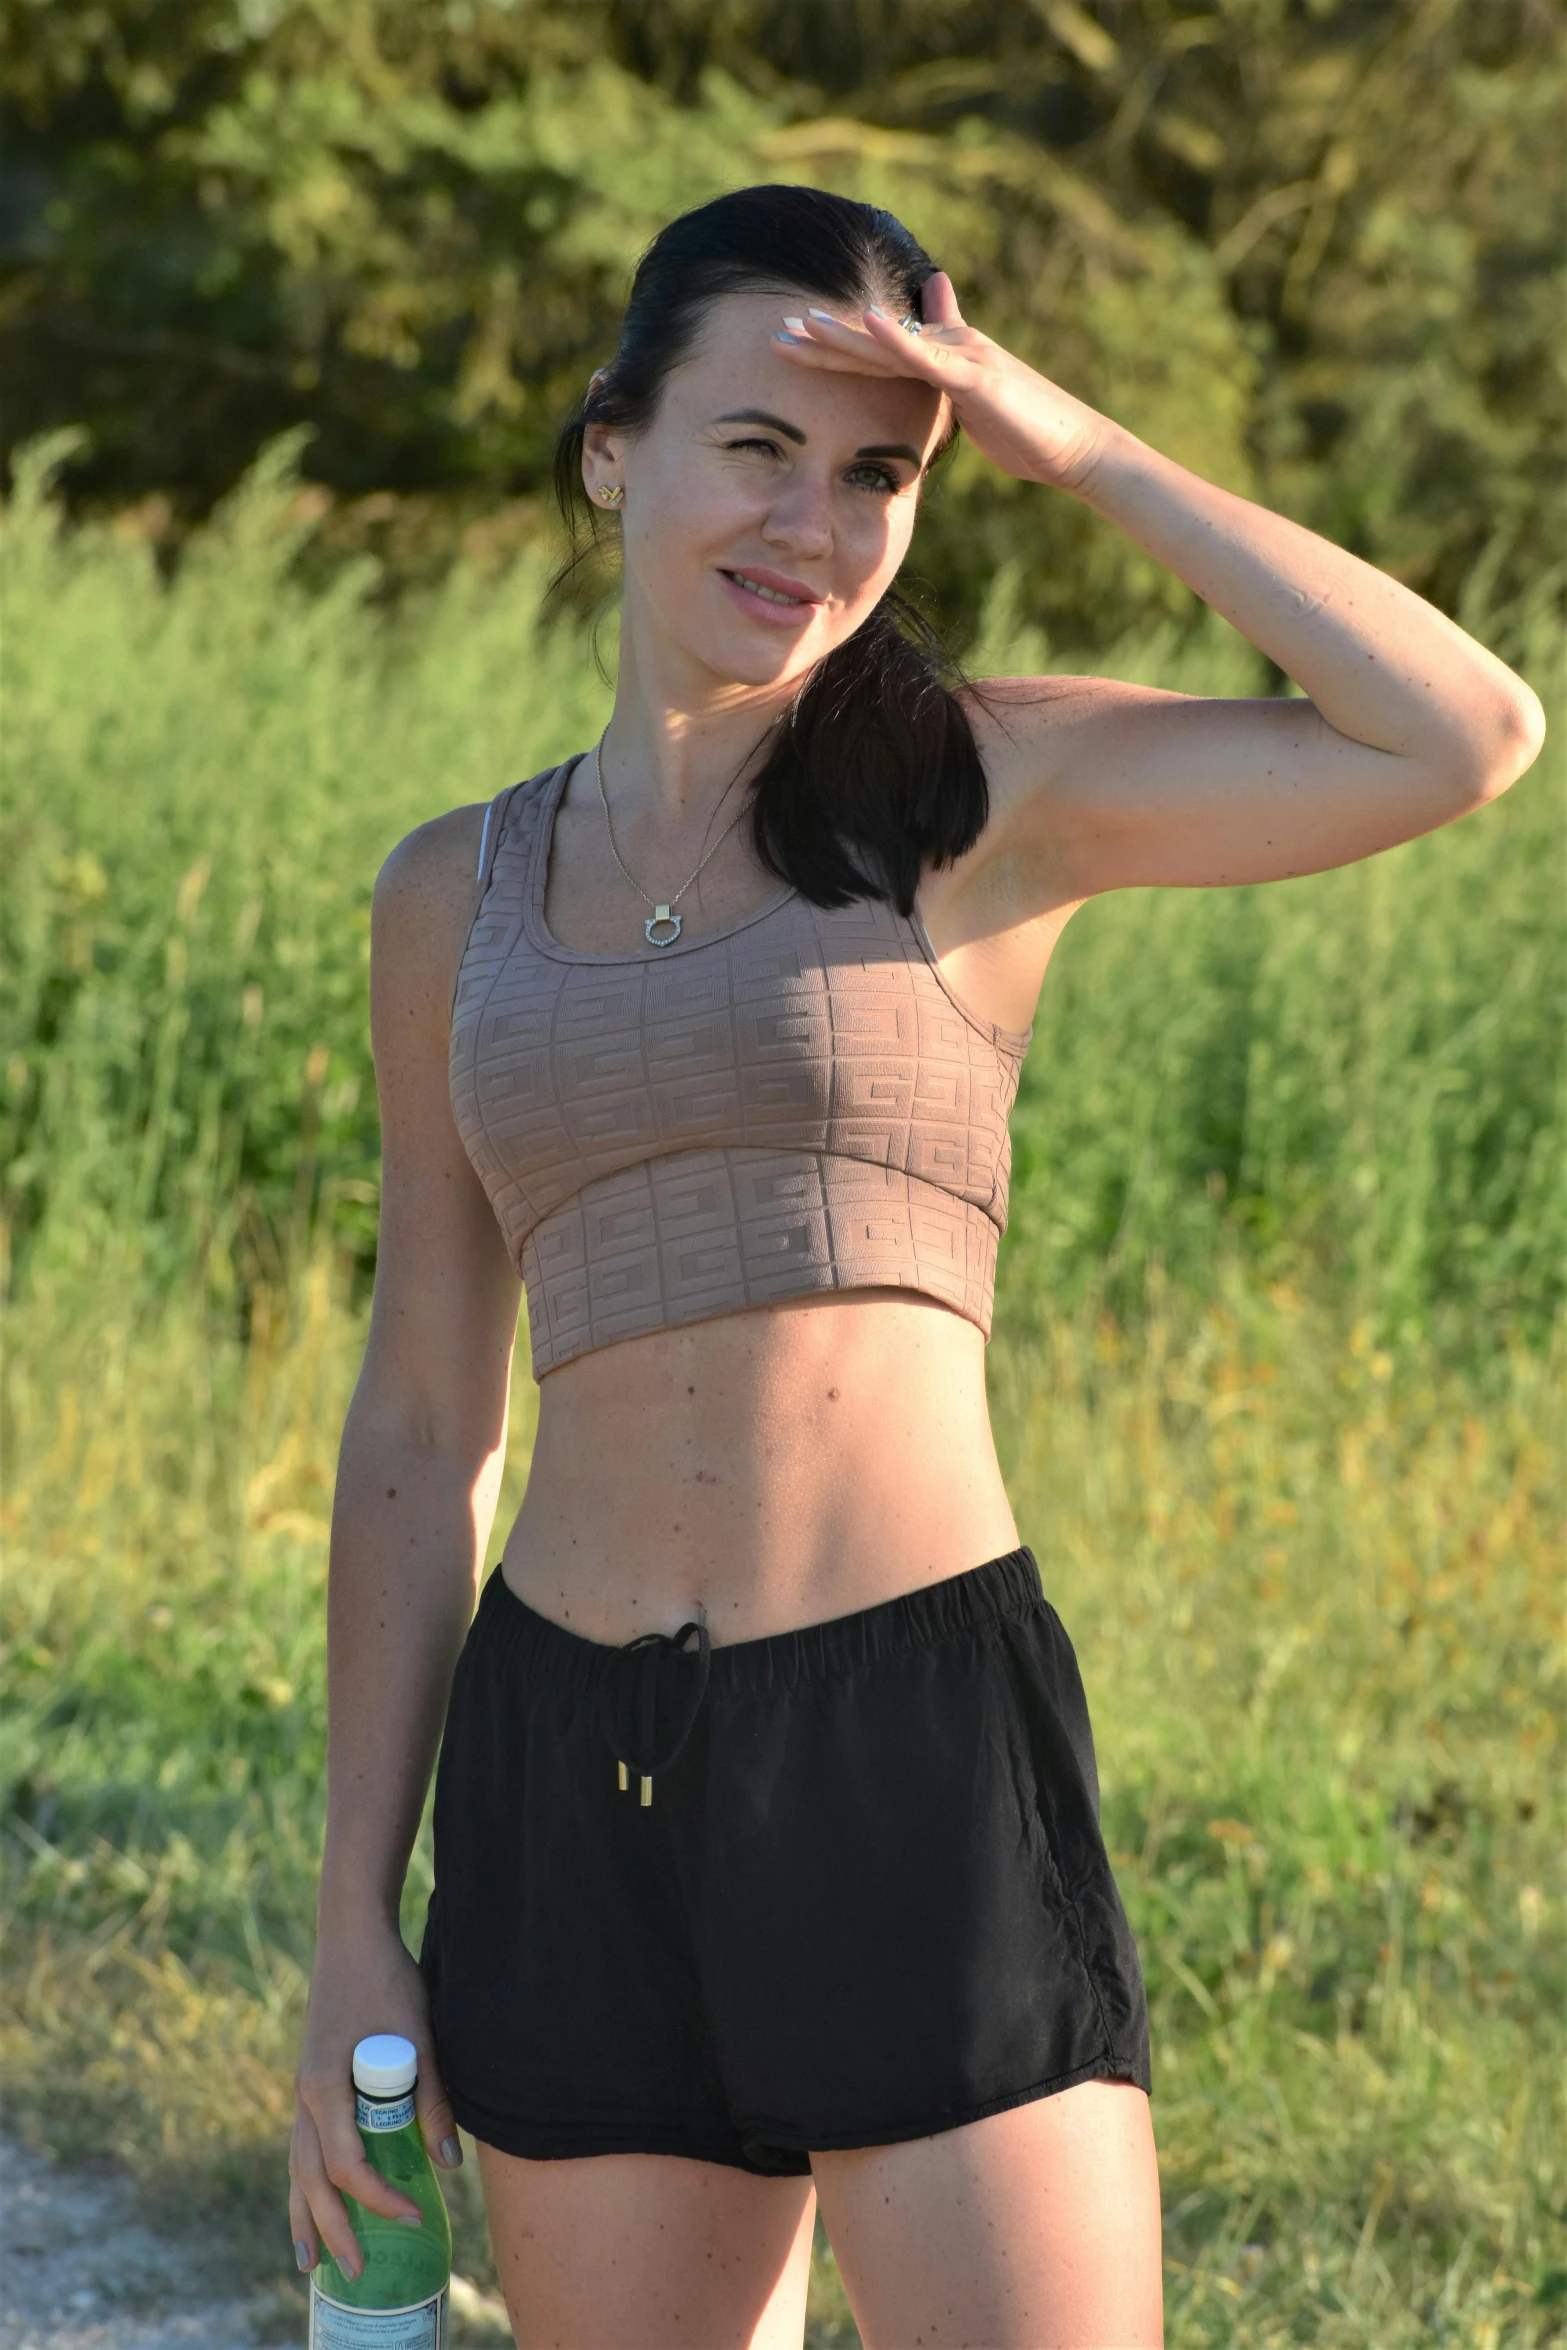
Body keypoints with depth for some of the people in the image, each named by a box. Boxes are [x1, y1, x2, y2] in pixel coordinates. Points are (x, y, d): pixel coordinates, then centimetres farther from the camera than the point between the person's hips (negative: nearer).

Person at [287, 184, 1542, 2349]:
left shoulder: (979, 793, 2)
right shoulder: (459, 895, 12)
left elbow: (1466, 737, -13)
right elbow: (421, 1424, 16)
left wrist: (1079, 449, -9)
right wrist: (355, 1927, 12)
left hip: (919, 1738, -4)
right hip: (572, 1785, 4)